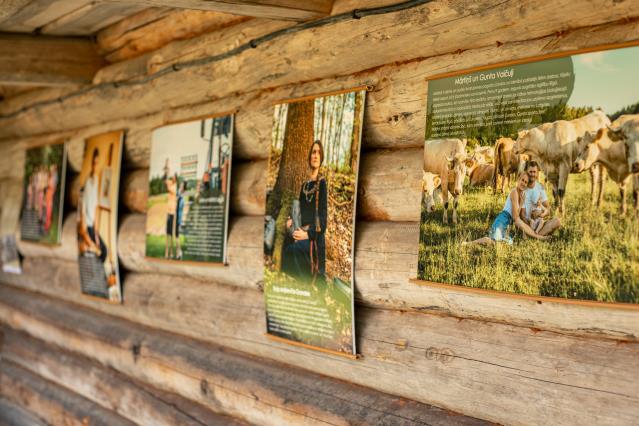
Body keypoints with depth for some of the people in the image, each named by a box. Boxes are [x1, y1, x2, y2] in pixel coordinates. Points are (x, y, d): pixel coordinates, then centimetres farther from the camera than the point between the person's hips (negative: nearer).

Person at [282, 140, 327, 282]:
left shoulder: (322, 183, -3)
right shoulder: (304, 185, 17)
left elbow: (323, 219, -10)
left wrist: (308, 234, -22)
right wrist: (291, 221, 2)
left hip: (314, 238, -6)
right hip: (302, 235, 6)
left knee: (291, 249, -31)